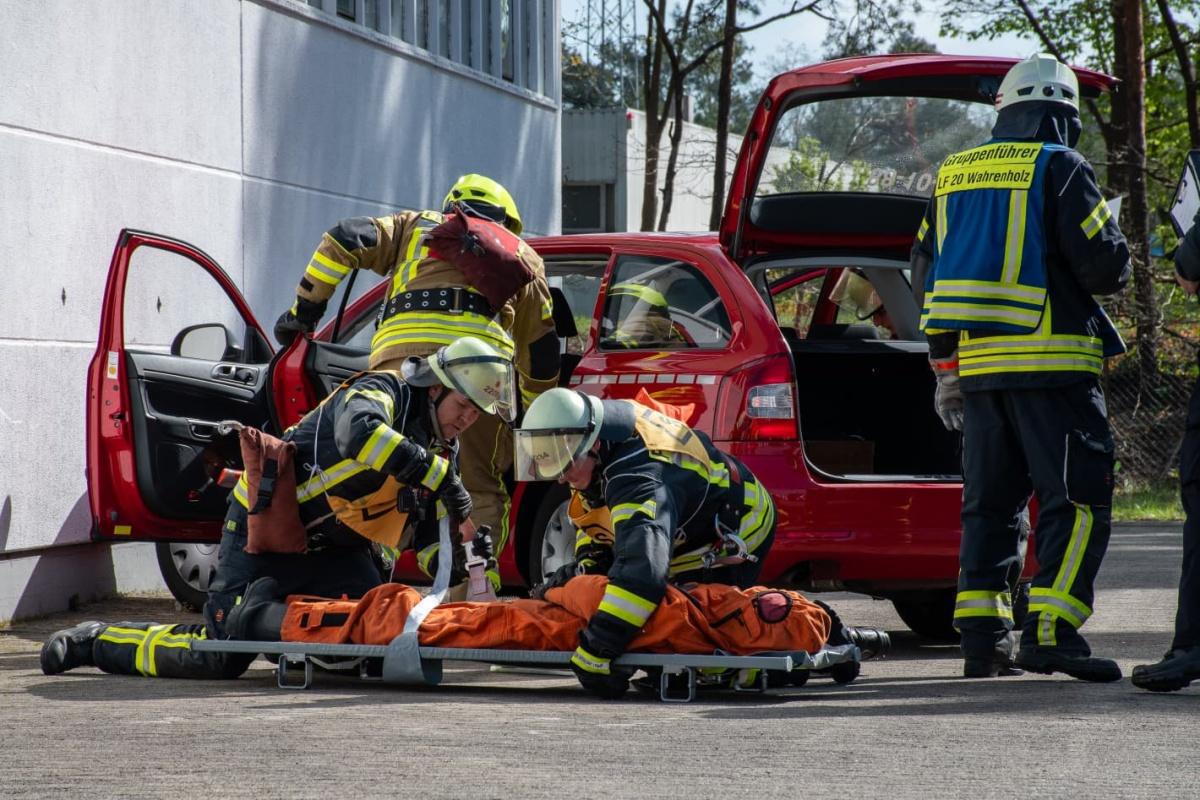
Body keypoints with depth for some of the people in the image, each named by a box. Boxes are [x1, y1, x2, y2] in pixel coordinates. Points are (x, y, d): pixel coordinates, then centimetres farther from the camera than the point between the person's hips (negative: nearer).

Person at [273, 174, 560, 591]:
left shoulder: (414, 227, 31)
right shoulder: (520, 257, 31)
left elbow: (344, 240, 16)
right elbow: (540, 343, 31)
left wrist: (304, 309, 21)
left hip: (401, 356, 0)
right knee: (481, 486, 6)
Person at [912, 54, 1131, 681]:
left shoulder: (953, 175, 15)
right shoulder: (1059, 169, -5)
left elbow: (927, 272, 19)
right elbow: (1102, 265, -11)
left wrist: (946, 370, 24)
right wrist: (1116, 258, 14)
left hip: (975, 363, 6)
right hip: (1051, 363, -6)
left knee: (990, 501, 13)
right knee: (1078, 499, -4)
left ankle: (982, 637, 9)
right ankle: (1050, 630, -15)